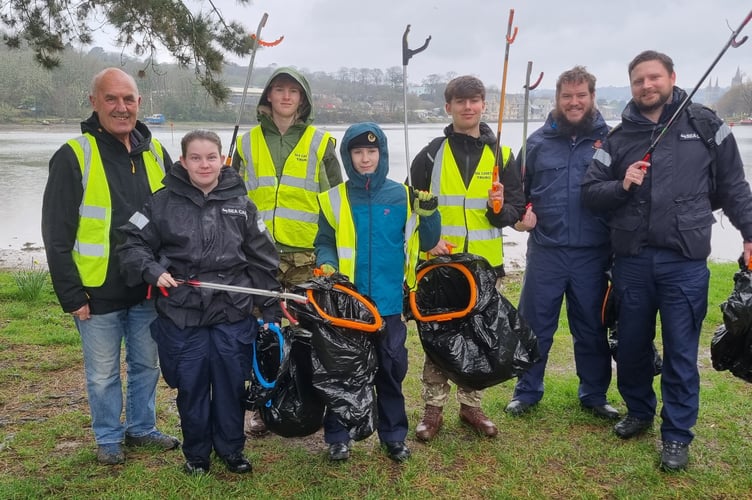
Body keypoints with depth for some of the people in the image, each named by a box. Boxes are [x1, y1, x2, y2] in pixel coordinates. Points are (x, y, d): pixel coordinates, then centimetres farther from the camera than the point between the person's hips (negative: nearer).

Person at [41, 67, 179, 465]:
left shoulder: (155, 153, 5)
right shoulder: (74, 157, -10)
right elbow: (57, 235, -10)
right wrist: (72, 296, -11)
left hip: (149, 290, 4)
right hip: (99, 294, -4)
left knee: (146, 365, 17)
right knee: (103, 373, 10)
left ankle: (141, 427, 35)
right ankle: (108, 438, 29)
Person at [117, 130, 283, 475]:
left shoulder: (241, 204, 3)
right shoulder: (163, 203, -1)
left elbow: (263, 261, 6)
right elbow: (132, 244, 4)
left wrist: (271, 310, 6)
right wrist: (152, 270, -14)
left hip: (233, 316, 1)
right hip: (182, 317, 0)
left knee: (231, 384, 10)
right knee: (191, 387, 11)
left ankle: (231, 448, 31)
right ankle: (196, 453, 30)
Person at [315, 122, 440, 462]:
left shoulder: (402, 196, 2)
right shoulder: (335, 199, 0)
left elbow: (426, 244, 5)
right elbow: (324, 243, 6)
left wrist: (427, 212, -11)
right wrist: (327, 265, -14)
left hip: (389, 303, 1)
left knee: (391, 370, 10)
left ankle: (394, 435, 25)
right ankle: (337, 436, 21)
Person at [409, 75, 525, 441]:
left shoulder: (501, 155, 6)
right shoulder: (432, 154, 3)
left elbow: (517, 206, 7)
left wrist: (501, 209, -14)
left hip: (486, 264, 2)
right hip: (440, 261, -1)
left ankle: (471, 405, 24)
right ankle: (433, 408, 15)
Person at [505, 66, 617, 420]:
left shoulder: (609, 139, 2)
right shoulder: (538, 140, 5)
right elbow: (519, 188, 12)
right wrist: (519, 213, -5)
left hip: (593, 253, 0)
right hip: (545, 251, 1)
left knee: (592, 327, 12)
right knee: (534, 325, 9)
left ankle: (594, 394, 29)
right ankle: (527, 391, 25)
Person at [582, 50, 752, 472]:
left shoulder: (705, 124, 2)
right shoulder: (619, 137, 7)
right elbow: (590, 192, 6)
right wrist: (621, 186, -11)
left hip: (685, 262, -2)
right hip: (632, 260, 3)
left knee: (681, 351, 3)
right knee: (632, 343, 14)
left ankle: (677, 435, 18)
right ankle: (639, 411, 36)